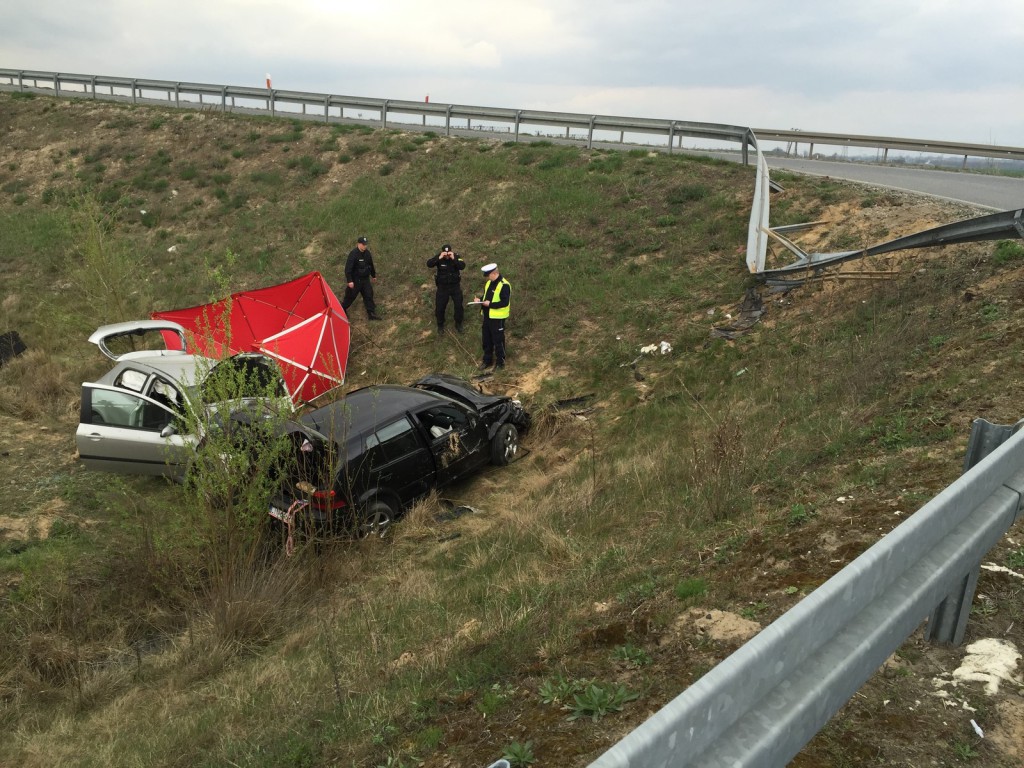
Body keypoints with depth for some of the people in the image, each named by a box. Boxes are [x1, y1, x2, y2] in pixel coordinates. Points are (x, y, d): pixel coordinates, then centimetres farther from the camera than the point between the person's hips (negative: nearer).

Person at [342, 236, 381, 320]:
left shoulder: (367, 253, 1)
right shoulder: (353, 254, -22)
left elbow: (371, 265, 17)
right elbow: (348, 268, -24)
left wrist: (373, 275, 24)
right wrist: (349, 281, -27)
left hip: (365, 279, 6)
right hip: (355, 280, -6)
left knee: (369, 295, 5)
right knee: (350, 296, 6)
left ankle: (372, 314, 11)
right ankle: (342, 309, 29)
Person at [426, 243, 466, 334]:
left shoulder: (456, 256, -12)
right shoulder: (438, 257, -14)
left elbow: (462, 266, -27)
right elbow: (429, 264, -29)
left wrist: (453, 259, -38)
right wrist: (439, 258, -40)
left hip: (455, 286, 1)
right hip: (442, 286, -1)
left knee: (459, 305, 6)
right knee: (440, 307, 4)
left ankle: (458, 324, 28)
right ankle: (440, 326, 25)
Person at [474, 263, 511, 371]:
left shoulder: (504, 285, -20)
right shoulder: (489, 283, 8)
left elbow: (505, 302, -23)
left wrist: (490, 304, -24)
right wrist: (480, 300, 0)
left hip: (497, 318, -8)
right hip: (487, 316, 8)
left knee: (498, 341, 4)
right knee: (487, 340, 17)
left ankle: (500, 362, 18)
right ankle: (487, 360, 31)